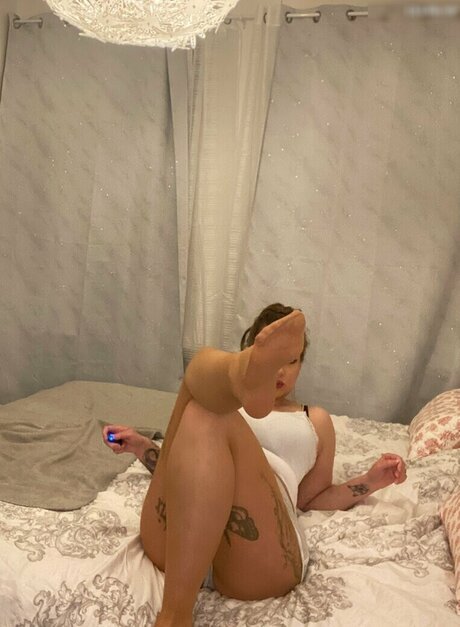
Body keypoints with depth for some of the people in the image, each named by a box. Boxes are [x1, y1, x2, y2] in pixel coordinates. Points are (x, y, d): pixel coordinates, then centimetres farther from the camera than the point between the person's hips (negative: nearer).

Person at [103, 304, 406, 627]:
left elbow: (313, 498, 28)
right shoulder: (217, 395, 33)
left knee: (209, 416, -29)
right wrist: (140, 446, 16)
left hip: (260, 558, 0)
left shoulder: (316, 420, 31)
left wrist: (372, 480, 14)